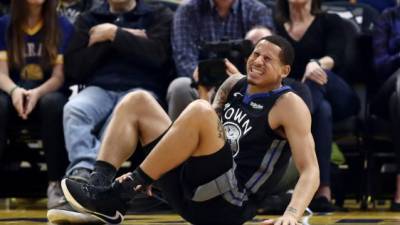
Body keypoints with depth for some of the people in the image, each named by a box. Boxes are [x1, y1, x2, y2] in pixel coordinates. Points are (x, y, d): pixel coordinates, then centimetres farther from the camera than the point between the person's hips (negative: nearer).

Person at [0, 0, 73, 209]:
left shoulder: (63, 26, 1)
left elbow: (59, 75, -6)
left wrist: (37, 93, -28)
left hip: (47, 93, -1)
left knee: (53, 102, -37)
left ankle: (56, 183, -34)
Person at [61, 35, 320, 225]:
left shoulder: (289, 105, -4)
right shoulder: (233, 85, 17)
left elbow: (310, 170, -15)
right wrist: (154, 170, 18)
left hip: (228, 203, -8)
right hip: (191, 187, 8)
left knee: (200, 110, -31)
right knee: (138, 101, 6)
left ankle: (116, 195, -26)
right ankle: (100, 189, -16)